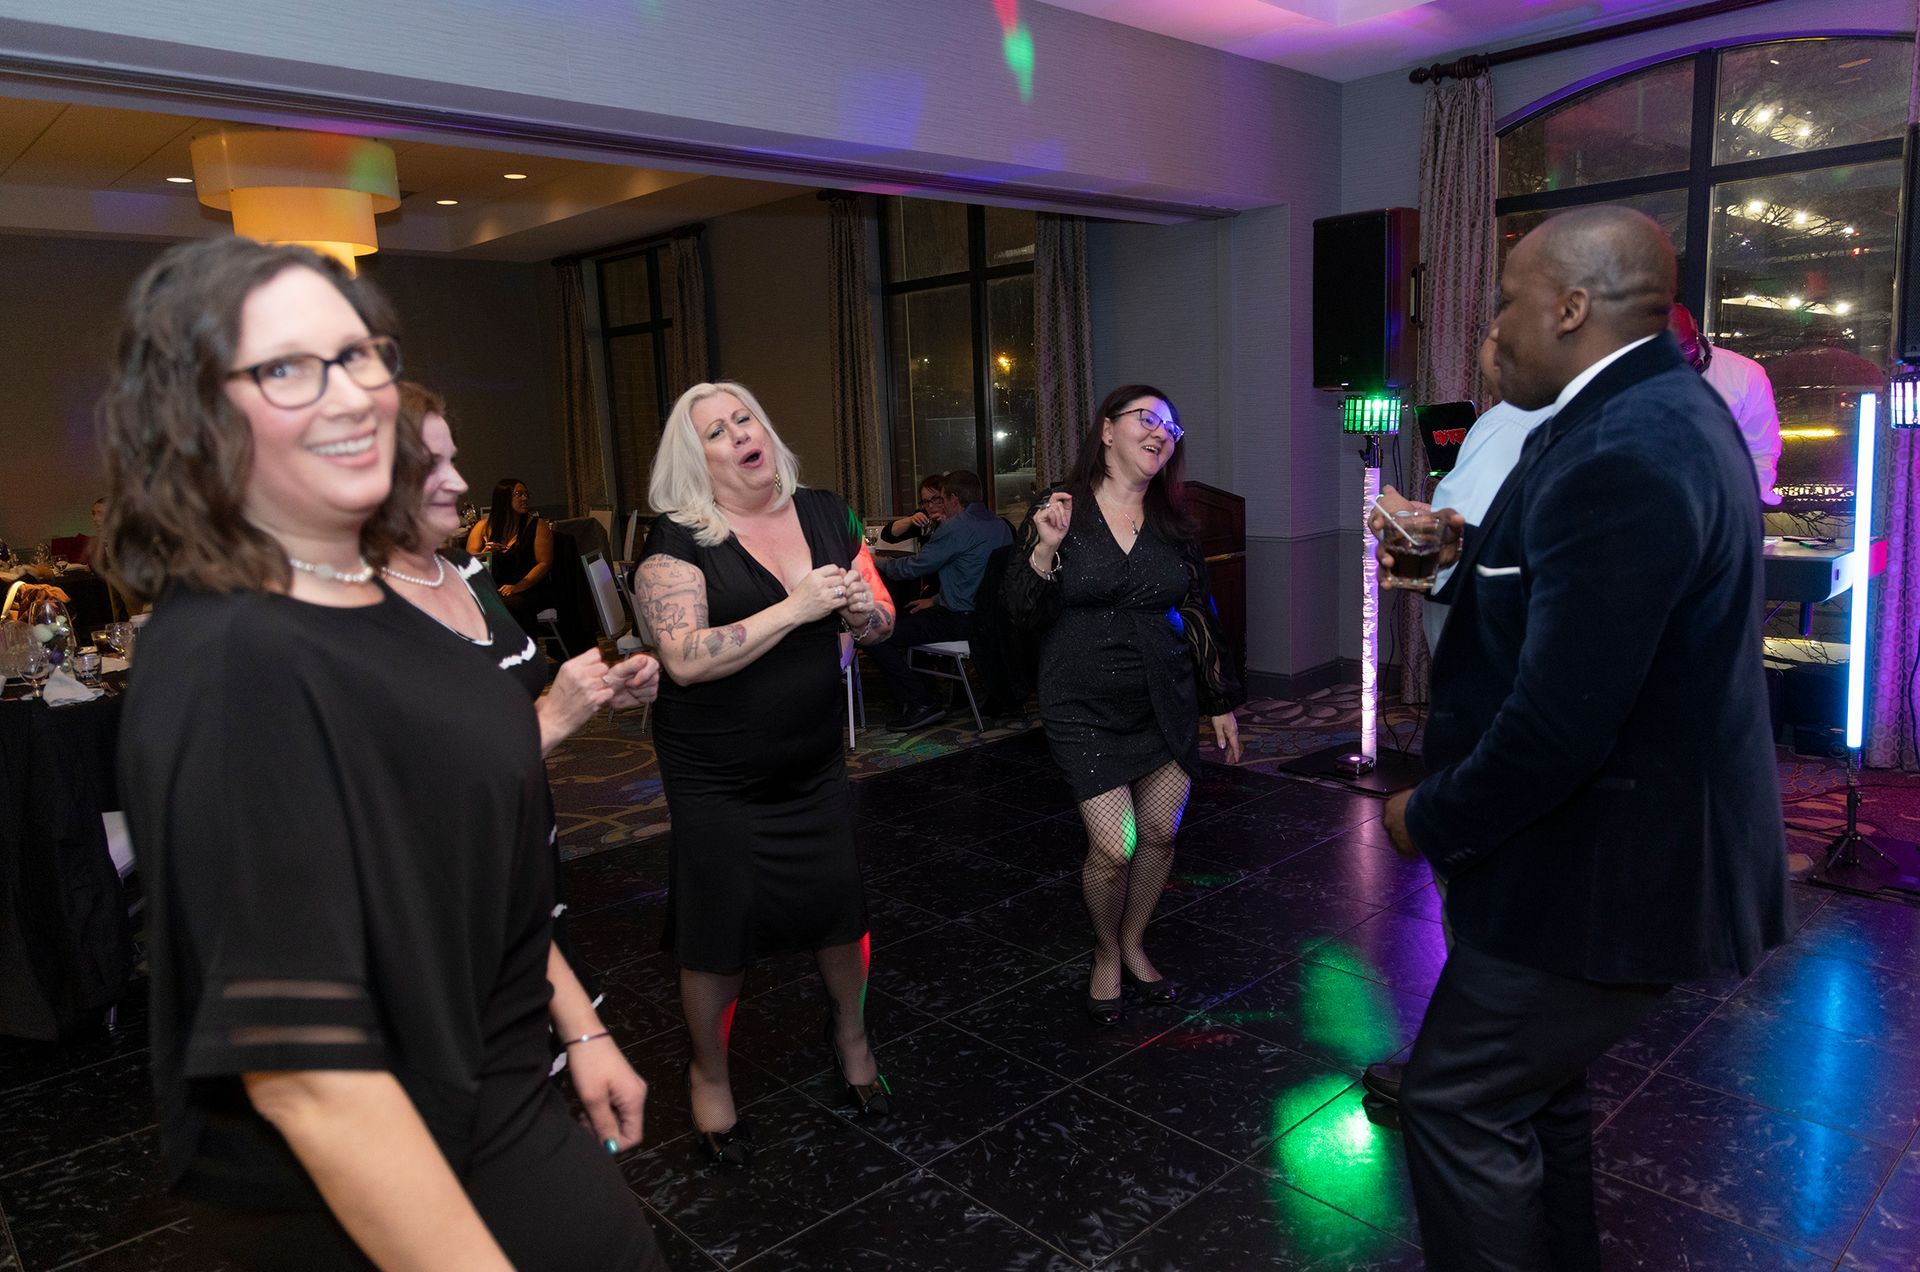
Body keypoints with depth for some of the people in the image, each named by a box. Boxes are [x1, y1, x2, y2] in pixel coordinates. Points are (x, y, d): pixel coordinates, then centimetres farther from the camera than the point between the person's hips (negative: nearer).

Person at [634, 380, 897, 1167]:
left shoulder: (824, 515, 3)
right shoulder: (677, 541, -13)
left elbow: (881, 623, 10)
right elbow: (686, 658, -26)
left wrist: (861, 610, -14)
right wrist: (795, 608, -27)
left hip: (813, 762, 4)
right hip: (716, 777, -4)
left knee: (839, 908, 12)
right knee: (719, 933, 6)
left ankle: (850, 1035, 42)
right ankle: (710, 1076, 34)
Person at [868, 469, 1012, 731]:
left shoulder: (955, 528, -16)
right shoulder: (1000, 526, 12)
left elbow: (914, 567, -11)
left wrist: (880, 564, 7)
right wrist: (936, 601, 22)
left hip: (960, 620, -10)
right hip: (986, 615, 10)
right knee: (906, 617, 29)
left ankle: (921, 702, -11)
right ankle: (920, 688, 28)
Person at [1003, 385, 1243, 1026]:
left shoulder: (1174, 524, 6)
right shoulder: (1060, 510, -5)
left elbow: (1201, 614, 10)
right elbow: (1021, 611, -7)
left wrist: (1221, 702, 10)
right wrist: (1046, 549, -24)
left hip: (1167, 703, 4)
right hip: (1086, 708, -4)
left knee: (1160, 834, 8)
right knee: (1113, 848, -7)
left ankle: (1134, 945, 33)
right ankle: (1106, 955, 22)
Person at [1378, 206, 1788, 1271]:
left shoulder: (1622, 455, -27)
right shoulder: (1656, 410, 8)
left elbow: (1558, 725, -28)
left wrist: (1432, 820, -14)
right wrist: (1473, 546, 4)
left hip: (1609, 866, -10)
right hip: (1630, 839, 10)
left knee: (1458, 1103, 2)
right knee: (1532, 1090, 23)